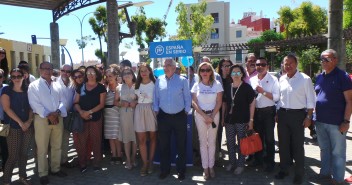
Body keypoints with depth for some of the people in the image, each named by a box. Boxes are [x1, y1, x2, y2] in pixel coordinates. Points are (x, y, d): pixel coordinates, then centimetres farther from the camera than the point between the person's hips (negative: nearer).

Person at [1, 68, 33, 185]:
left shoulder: (27, 90, 8)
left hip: (28, 126, 3)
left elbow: (31, 107, 8)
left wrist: (29, 121, -7)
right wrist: (20, 122, -13)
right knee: (13, 156, -4)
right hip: (14, 127, -3)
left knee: (24, 153, 11)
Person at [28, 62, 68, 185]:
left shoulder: (56, 85, 13)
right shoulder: (34, 85, -2)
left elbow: (61, 101, 8)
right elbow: (35, 103, -11)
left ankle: (55, 169, 28)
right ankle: (43, 174, 15)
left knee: (57, 146, 13)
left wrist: (57, 112, -11)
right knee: (42, 149, 2)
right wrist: (48, 115, -18)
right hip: (42, 119, -5)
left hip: (57, 118, 5)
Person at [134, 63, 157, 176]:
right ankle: (145, 163, 11)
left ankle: (150, 161, 21)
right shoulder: (137, 84, 12)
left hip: (152, 110, -3)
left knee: (152, 137, 7)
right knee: (141, 139, 2)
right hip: (139, 111, 3)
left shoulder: (154, 83, -2)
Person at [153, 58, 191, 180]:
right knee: (163, 144, 11)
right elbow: (156, 98, 8)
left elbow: (187, 97, 0)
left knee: (181, 144, 8)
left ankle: (181, 170, 24)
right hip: (163, 117, 2)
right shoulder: (159, 80, 3)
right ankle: (165, 169, 27)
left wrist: (186, 111, -1)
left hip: (179, 116, -2)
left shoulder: (182, 80, -4)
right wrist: (156, 111, 4)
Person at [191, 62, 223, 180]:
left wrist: (212, 116, -10)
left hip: (214, 114, 0)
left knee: (212, 141, 5)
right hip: (200, 115, 0)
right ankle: (205, 168, 12)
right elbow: (194, 102, -4)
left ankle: (211, 166, 17)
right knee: (203, 141, 4)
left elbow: (219, 102, -2)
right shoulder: (196, 85, 1)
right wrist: (205, 116, -12)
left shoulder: (217, 84, 0)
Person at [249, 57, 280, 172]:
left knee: (269, 138, 6)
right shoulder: (252, 80, 7)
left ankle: (270, 162, 19)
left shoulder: (273, 79, -5)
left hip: (268, 112, -4)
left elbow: (276, 97, -12)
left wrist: (263, 92, -19)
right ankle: (258, 159, 30)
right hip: (255, 111, 4)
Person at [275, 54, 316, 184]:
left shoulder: (305, 79, -8)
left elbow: (310, 100, -6)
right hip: (283, 114, 5)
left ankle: (299, 174, 19)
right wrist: (277, 114, 12)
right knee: (283, 144, 12)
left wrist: (308, 117, -10)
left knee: (297, 145, 4)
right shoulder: (281, 79, 7)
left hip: (297, 115, -5)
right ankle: (284, 169, 28)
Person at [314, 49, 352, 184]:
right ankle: (325, 173, 34)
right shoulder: (319, 77, 10)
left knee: (337, 152, 6)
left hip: (336, 123, -6)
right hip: (320, 121, 6)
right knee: (324, 149, 19)